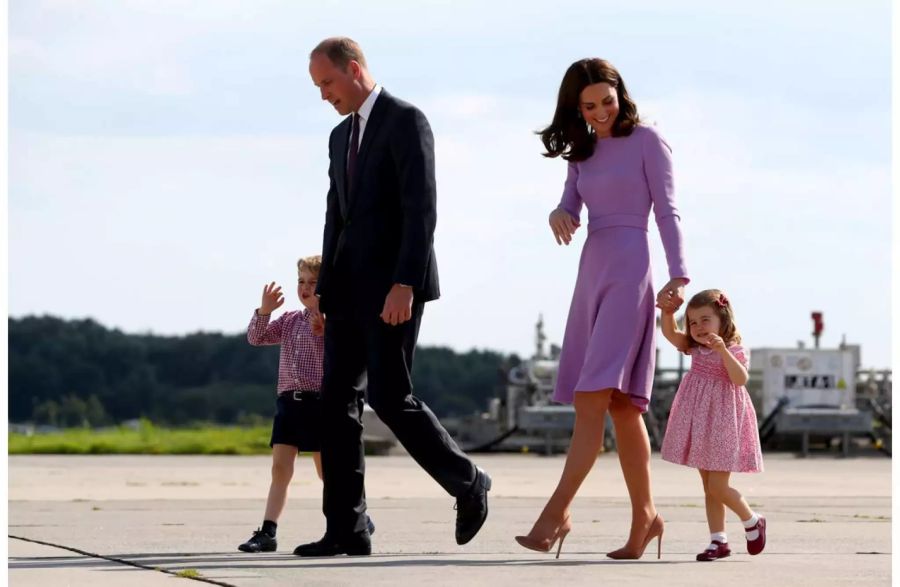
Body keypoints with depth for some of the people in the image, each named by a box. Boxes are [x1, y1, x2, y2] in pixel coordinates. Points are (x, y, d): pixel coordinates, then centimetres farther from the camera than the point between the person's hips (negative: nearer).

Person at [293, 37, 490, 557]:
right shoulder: (342, 137, 19)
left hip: (395, 285, -8)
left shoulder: (407, 121, -8)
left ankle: (467, 482, 9)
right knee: (338, 401, 0)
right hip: (351, 288, 8)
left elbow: (421, 210, -17)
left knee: (390, 398, -12)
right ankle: (347, 530, 0)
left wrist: (404, 285, -24)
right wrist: (323, 294, 15)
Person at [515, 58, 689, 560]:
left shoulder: (646, 141, 0)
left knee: (593, 397, -15)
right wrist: (558, 217, -14)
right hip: (593, 271, 7)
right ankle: (645, 516, 10)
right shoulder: (582, 151, 18)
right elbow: (571, 208, 11)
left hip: (629, 270, -7)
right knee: (620, 404, 6)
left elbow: (667, 211, -5)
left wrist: (679, 276, -17)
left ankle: (557, 512, -21)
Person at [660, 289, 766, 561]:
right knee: (708, 486, 7)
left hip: (723, 424, -6)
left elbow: (741, 379, -24)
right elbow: (670, 333, 1)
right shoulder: (696, 349, 8)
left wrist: (723, 351, -33)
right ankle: (718, 540, 12)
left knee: (717, 487, -7)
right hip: (700, 425, 7)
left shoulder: (734, 351, -8)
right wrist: (667, 310, -15)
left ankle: (752, 521, 16)